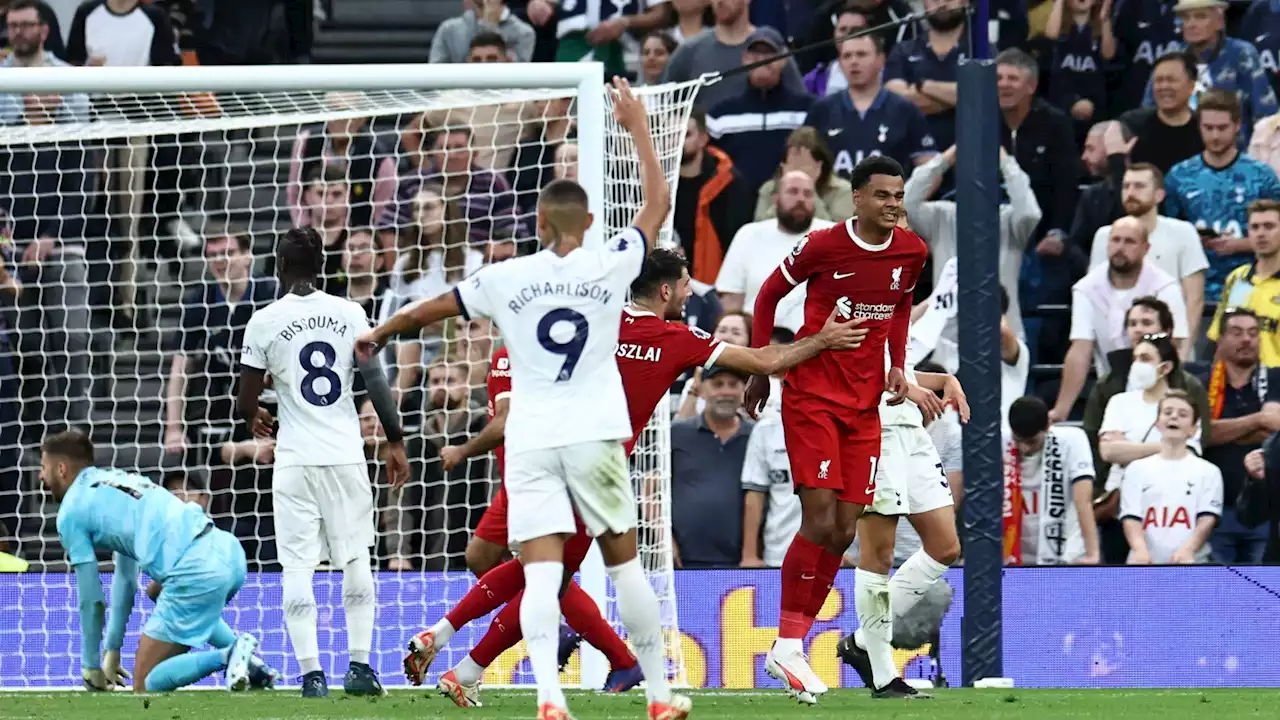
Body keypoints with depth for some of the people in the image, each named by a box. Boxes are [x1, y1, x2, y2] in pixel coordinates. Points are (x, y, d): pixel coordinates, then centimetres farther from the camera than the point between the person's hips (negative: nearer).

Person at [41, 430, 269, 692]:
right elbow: (126, 579, 37)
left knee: (145, 686, 0)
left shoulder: (71, 512, 7)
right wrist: (112, 651, 41)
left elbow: (91, 600, 9)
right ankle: (241, 651, 17)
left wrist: (91, 668, 21)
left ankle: (230, 656, -18)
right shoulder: (118, 479, 31)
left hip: (196, 572, -8)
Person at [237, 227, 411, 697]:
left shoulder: (264, 322, -3)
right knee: (355, 561, 12)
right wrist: (395, 442, 8)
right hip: (347, 455, 2)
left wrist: (254, 418, 25)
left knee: (298, 567, 1)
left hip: (296, 459, -2)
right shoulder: (349, 314, 1)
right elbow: (376, 383, -1)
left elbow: (246, 400, 2)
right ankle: (360, 664, 6)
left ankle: (312, 673, -7)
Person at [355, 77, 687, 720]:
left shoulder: (505, 278, 0)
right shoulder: (607, 266, -2)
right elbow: (657, 204, 12)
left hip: (530, 441, 0)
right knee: (624, 560, 11)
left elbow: (426, 311, 15)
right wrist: (638, 129, 22)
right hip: (595, 434, 0)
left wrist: (377, 335, 34)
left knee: (541, 573, -8)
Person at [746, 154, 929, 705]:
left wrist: (897, 366, 10)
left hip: (864, 404, 5)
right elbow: (769, 294, 3)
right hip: (811, 396, -5)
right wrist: (760, 370, 3)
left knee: (844, 531, 1)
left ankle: (792, 646, 10)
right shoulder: (823, 246, -12)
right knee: (821, 521, -14)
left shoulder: (912, 252, 2)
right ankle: (787, 645, -5)